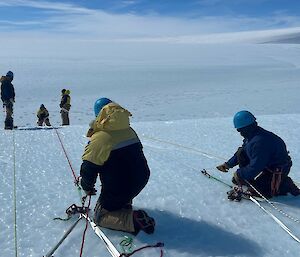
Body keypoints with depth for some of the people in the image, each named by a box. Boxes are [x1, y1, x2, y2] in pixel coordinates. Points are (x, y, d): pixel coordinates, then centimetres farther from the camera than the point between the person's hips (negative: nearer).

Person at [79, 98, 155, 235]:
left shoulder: (99, 138, -19)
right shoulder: (129, 131, 2)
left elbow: (89, 169, -15)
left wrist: (87, 187, 5)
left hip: (117, 189, -7)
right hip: (141, 181, 7)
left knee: (100, 217, 12)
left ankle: (133, 219, -10)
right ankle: (125, 203, 28)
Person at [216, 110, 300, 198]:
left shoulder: (259, 142, -34)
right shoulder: (252, 135, -4)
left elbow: (255, 167, -28)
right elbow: (242, 152, 12)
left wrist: (239, 174, -14)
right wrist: (228, 164, 9)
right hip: (266, 164, 9)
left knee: (254, 190, -10)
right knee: (241, 152, -1)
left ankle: (285, 185, 2)